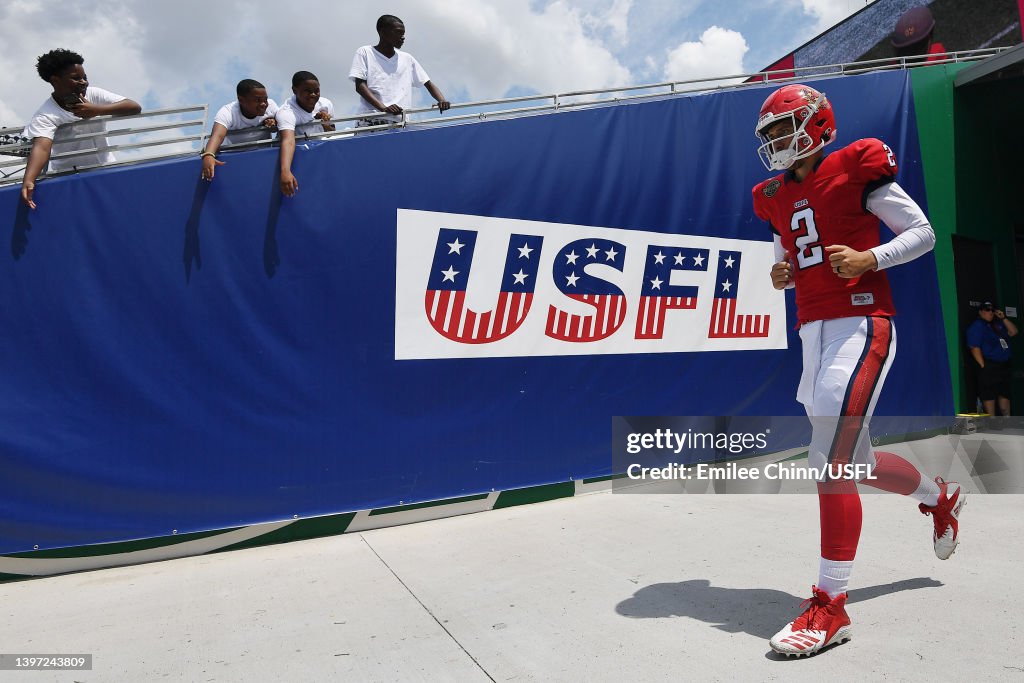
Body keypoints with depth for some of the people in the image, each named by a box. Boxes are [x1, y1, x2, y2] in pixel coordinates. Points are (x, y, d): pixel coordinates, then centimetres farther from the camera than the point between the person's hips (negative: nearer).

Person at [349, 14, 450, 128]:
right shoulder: (365, 53, 7)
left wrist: (442, 101, -4)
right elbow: (360, 86, -4)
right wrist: (383, 107, -21)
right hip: (370, 122, -3)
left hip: (400, 122, 3)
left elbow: (428, 83, 18)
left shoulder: (407, 59, 18)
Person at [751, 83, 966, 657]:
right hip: (813, 331, 8)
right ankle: (941, 496, 45)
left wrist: (868, 258, -17)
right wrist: (781, 275, 3)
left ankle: (831, 606, -7)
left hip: (861, 325, -7)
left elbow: (923, 233, 0)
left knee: (830, 460, -16)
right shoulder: (776, 198, 16)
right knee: (855, 461, 15)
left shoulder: (856, 169, -3)